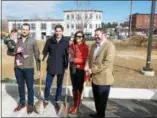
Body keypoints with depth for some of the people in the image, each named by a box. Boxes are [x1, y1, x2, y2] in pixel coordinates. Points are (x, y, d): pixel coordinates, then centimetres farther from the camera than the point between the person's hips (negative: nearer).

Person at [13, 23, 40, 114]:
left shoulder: (33, 41, -3)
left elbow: (37, 54, -1)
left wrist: (39, 67, -4)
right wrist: (16, 51, -12)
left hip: (29, 68, -3)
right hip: (18, 68, 3)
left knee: (30, 87, 6)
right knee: (20, 86, 15)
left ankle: (30, 104, 21)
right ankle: (22, 103, 31)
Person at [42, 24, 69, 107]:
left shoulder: (66, 42, -3)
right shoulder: (49, 40, -2)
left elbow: (67, 55, -1)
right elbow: (45, 52, 3)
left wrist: (66, 67, -3)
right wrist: (42, 60, -12)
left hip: (61, 67, 0)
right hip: (51, 66, 0)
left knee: (59, 85, 12)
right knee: (48, 85, 8)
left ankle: (57, 101, 30)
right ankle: (46, 100, 28)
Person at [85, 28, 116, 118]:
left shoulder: (110, 46, -15)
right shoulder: (94, 45, 11)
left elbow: (107, 62, -24)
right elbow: (90, 58, 16)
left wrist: (93, 70, -22)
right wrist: (88, 67, -5)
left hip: (103, 79, -7)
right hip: (94, 77, 8)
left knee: (102, 100, 10)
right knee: (96, 99, 21)